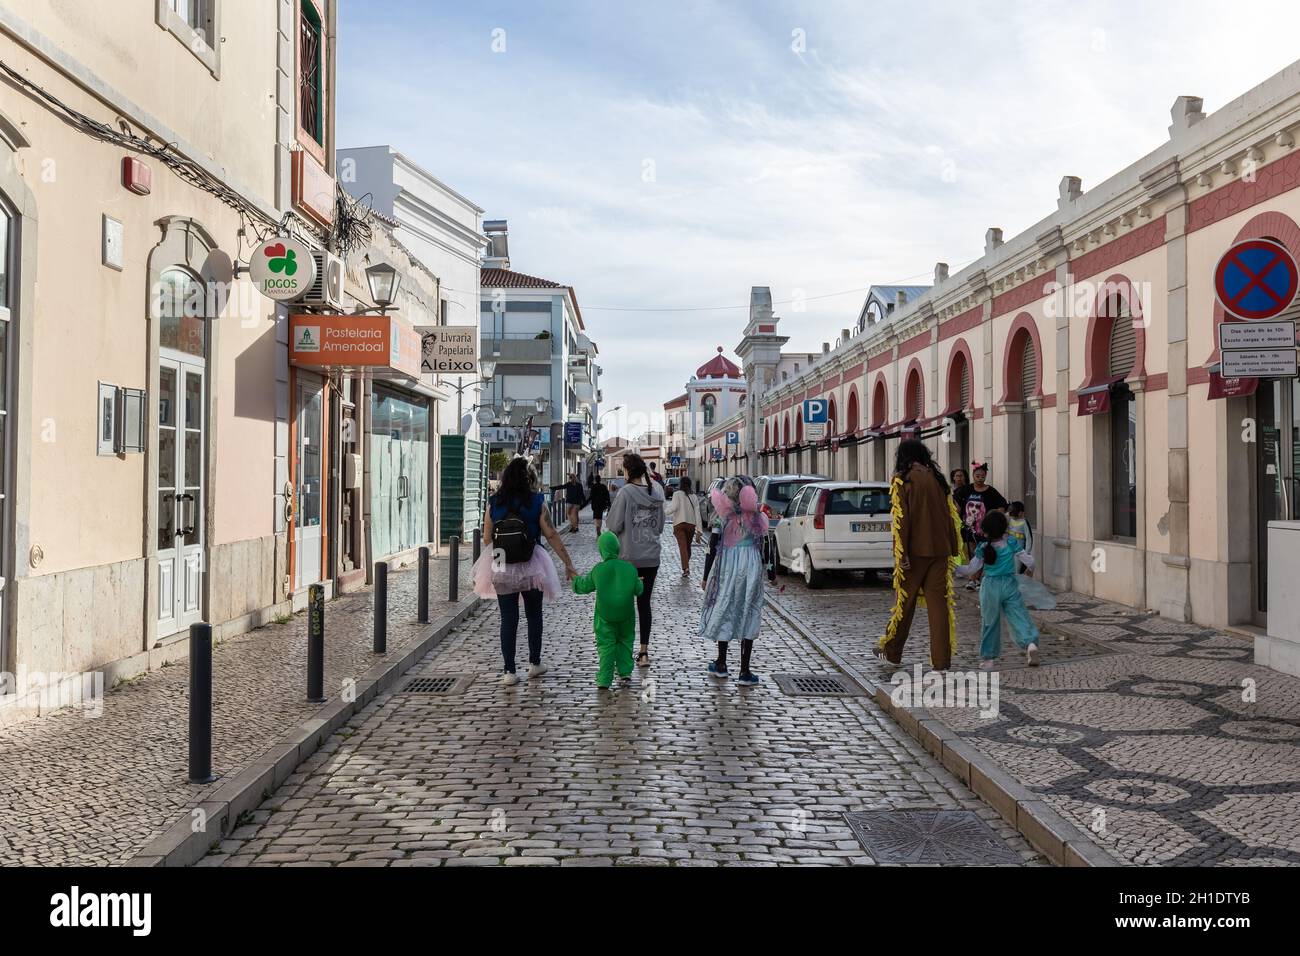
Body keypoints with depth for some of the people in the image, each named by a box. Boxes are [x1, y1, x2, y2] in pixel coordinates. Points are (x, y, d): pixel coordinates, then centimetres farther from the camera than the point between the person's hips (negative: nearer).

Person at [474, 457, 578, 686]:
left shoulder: (493, 503, -2)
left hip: (501, 569, 1)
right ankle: (535, 663, 26)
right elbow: (551, 535, -7)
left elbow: (487, 538, 1)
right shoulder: (537, 501, -7)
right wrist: (568, 564, -1)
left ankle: (509, 671, 8)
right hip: (531, 567, -1)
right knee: (534, 615, 18)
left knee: (508, 619, 7)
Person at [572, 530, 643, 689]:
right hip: (625, 616, 1)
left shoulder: (598, 570, -9)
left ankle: (604, 679, -2)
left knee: (606, 645, 3)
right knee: (625, 641, 20)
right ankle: (625, 672, 18)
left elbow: (585, 586, 5)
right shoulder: (629, 568, -6)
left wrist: (577, 579, 26)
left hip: (605, 616, -1)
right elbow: (638, 590, 2)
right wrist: (640, 582, 24)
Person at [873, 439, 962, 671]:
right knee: (939, 602, 5)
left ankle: (892, 653, 22)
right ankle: (941, 660, 4)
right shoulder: (938, 479, 9)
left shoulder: (902, 480, -6)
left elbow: (901, 519, -12)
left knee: (904, 601, 8)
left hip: (914, 550, -4)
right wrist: (953, 548, 13)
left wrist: (901, 553, -13)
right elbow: (950, 514, 9)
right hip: (940, 550, 4)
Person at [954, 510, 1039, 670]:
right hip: (1010, 584, 0)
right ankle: (1031, 643, -23)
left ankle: (988, 658, 15)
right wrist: (1030, 567, 20)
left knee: (990, 622, 10)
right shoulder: (1012, 543, -4)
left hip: (990, 587, 0)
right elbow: (1029, 561, -1)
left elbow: (971, 569, -4)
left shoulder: (983, 549, -6)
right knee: (1019, 616, 2)